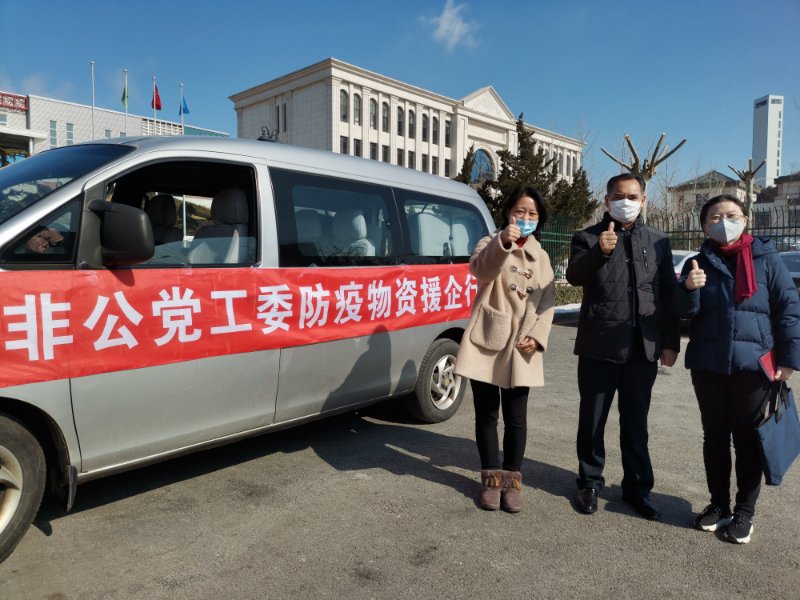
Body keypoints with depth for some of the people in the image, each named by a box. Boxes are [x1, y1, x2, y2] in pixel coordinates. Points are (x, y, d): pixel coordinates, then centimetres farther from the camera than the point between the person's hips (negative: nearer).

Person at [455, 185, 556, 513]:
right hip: (487, 341, -2)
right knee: (486, 413, 6)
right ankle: (491, 477, 22)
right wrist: (502, 243, -40)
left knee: (516, 417, 6)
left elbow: (548, 301, 9)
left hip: (520, 347, 3)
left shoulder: (541, 257, 14)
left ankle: (512, 478, 22)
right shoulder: (491, 244, 2)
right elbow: (479, 269, -22)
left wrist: (537, 336, -6)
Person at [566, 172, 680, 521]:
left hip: (643, 348, 2)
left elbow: (668, 295, 11)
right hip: (598, 347, -2)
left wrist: (671, 343, 7)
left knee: (635, 422, 13)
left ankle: (637, 487, 27)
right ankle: (590, 482, 25)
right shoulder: (588, 237, 3)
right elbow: (573, 276, -13)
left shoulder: (658, 242, 11)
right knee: (592, 419, 8)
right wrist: (598, 252, -31)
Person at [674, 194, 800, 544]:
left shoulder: (766, 259, 0)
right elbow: (684, 312, -2)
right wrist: (689, 289, -23)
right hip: (708, 365, 2)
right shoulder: (699, 263, 6)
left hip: (753, 365, -2)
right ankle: (719, 504, 25)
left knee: (747, 439, 6)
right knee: (714, 436, 11)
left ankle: (745, 512, 19)